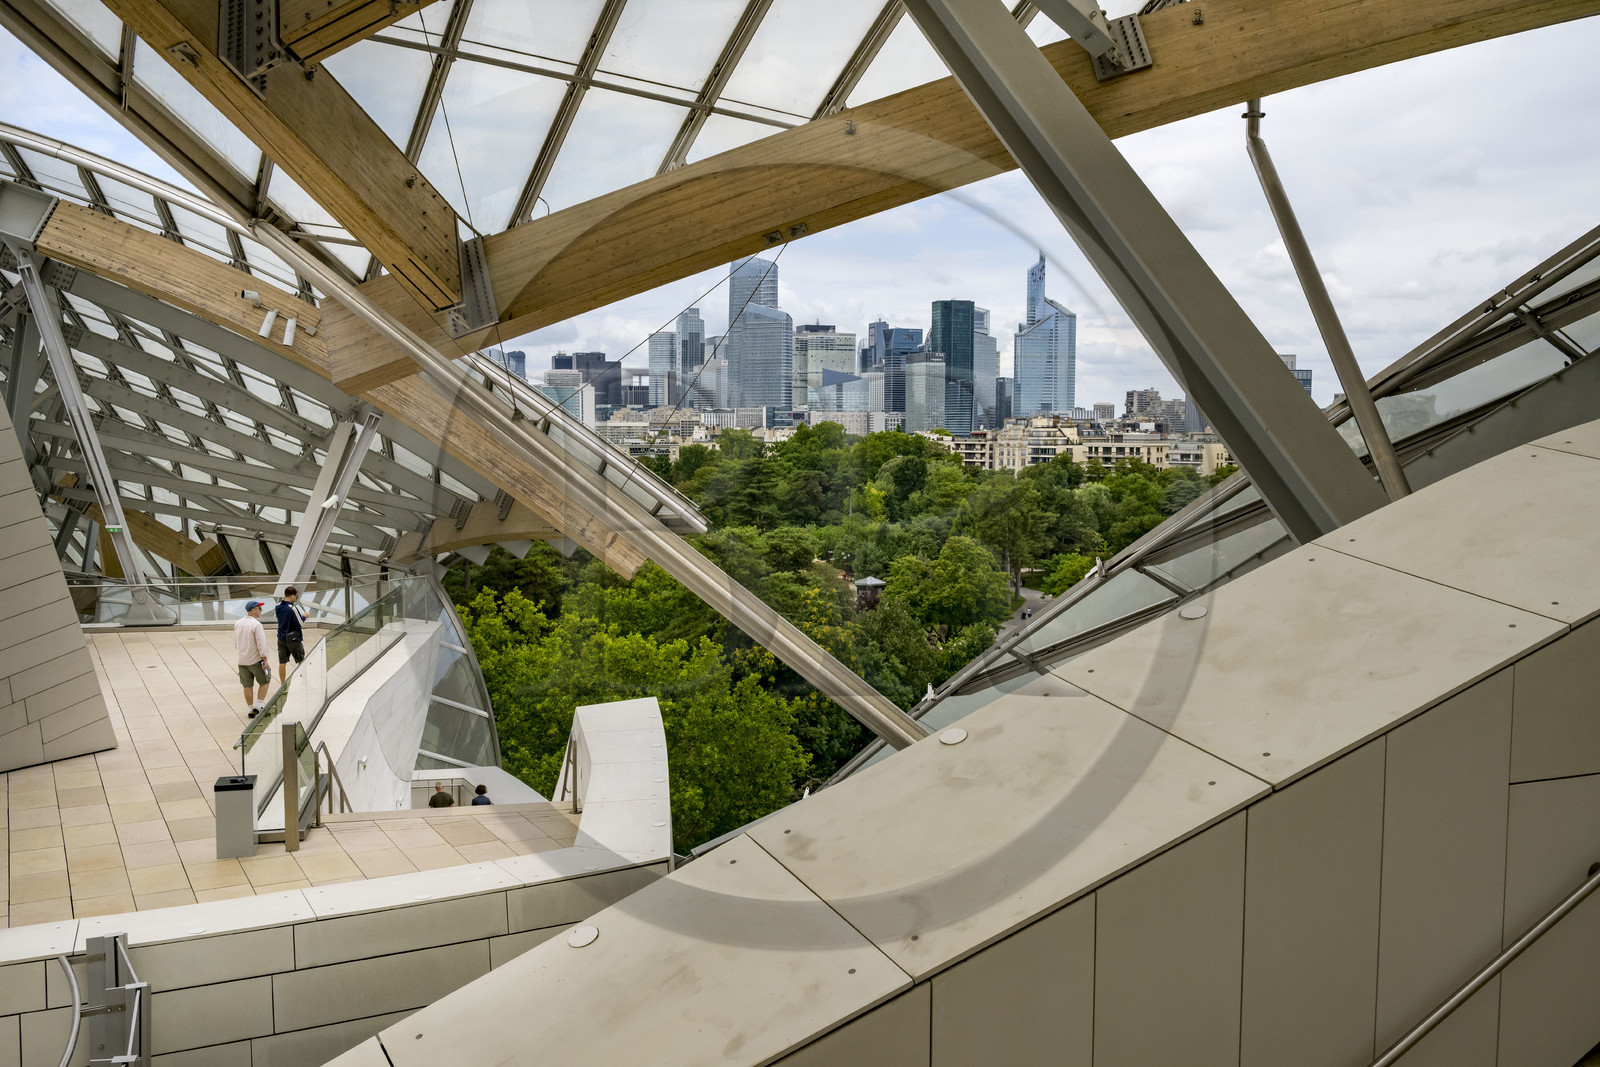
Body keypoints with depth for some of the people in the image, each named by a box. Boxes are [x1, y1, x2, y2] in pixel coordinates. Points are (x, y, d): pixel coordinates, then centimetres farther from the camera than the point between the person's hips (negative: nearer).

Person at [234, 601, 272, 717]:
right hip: (255, 660, -6)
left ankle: (250, 709, 17)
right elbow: (261, 644, -18)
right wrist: (265, 660, -14)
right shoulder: (256, 625, -16)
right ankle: (258, 706, 3)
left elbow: (235, 643, 15)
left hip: (241, 660, 6)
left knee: (247, 686, 12)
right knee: (264, 682, 10)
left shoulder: (237, 624, 6)